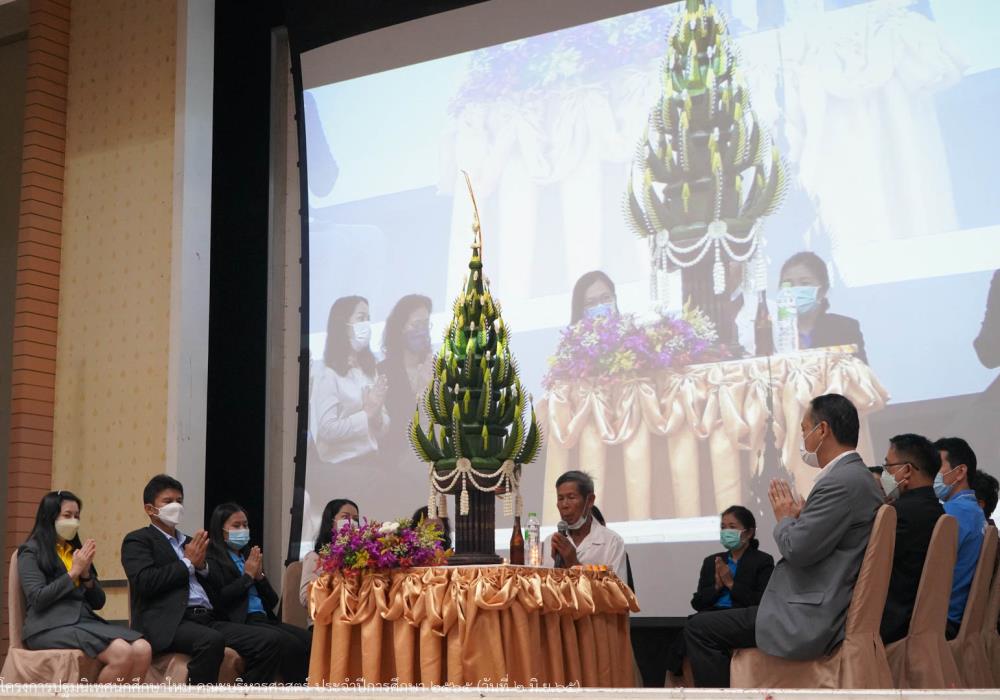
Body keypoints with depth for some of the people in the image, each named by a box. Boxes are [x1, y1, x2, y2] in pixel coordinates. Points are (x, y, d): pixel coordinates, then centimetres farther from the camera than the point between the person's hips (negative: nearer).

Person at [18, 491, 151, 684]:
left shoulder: (76, 551, 22)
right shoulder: (31, 552, 5)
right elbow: (38, 599, -10)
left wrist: (86, 573, 1)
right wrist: (74, 571, -7)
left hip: (86, 621, 6)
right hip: (51, 626, -6)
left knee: (143, 650, -24)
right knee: (122, 652, -31)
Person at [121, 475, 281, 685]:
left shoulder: (190, 542, 28)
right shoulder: (137, 540, 8)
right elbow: (145, 582, -11)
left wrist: (201, 565, 5)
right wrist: (188, 563, -1)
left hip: (207, 619, 7)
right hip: (168, 623, -7)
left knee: (269, 640, -14)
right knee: (211, 641, -39)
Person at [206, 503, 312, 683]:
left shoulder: (249, 557, 23)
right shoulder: (211, 559, 2)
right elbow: (218, 600, -14)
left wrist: (260, 575, 3)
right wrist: (248, 576, -5)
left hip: (264, 619, 7)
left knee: (309, 640, -20)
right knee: (291, 644, -29)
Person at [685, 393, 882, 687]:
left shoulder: (842, 481, -19)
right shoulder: (858, 477, 13)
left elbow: (797, 549, -22)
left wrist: (785, 518, -4)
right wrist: (798, 517, 5)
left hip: (811, 620, -11)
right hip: (824, 608, 11)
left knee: (699, 629, -6)